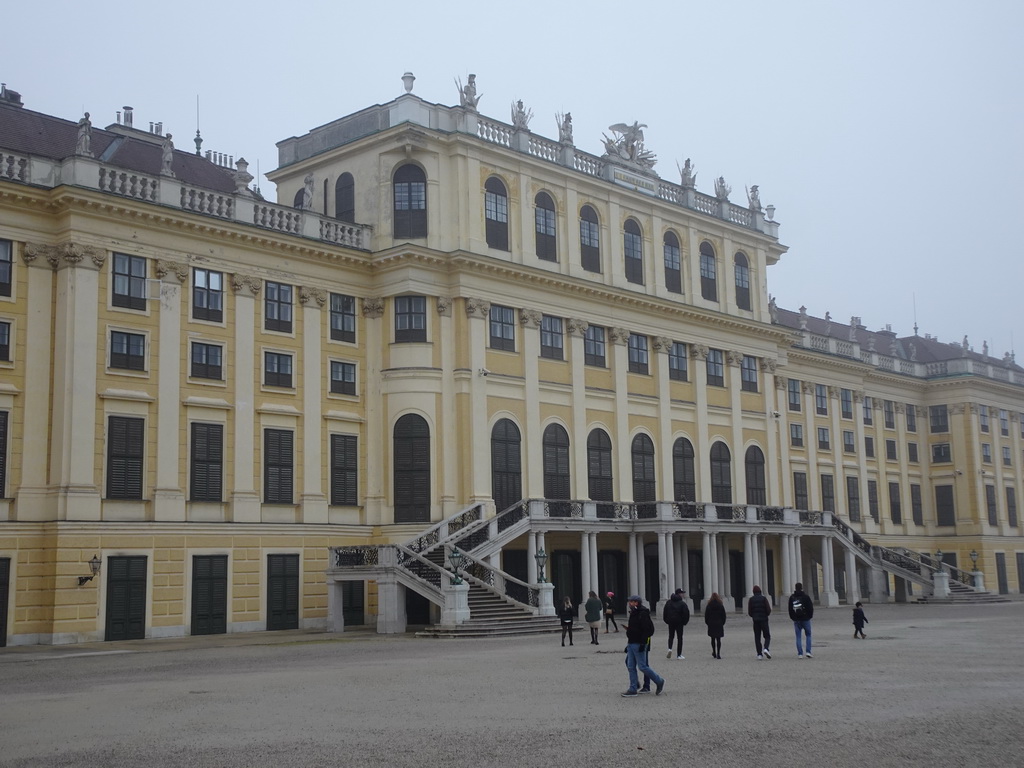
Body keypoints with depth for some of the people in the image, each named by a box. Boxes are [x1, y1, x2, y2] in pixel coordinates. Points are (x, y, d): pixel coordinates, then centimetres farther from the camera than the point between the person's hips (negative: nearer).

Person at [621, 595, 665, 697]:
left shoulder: (643, 614, -15)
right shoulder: (634, 613, 15)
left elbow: (649, 629, -20)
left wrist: (642, 643, -23)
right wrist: (628, 645, 22)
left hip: (639, 645, -10)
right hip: (631, 644, 10)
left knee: (642, 666, -6)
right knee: (631, 667, 7)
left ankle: (659, 682, 10)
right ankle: (633, 689, 10)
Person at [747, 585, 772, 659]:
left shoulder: (751, 599, 2)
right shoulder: (763, 598, -3)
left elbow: (749, 612, 0)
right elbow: (769, 610, -7)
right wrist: (766, 615, 13)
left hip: (755, 620, 2)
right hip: (764, 620, -2)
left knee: (757, 637, 6)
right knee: (767, 636, 6)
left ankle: (759, 654, 1)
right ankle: (766, 648, -19)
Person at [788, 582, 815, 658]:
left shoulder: (792, 597, 3)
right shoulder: (806, 596, -6)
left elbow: (790, 609, 6)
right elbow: (810, 608, -5)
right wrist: (810, 616, 9)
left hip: (796, 620, 2)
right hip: (805, 619, -2)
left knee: (798, 637, 5)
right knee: (808, 635, 10)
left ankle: (800, 654, 0)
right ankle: (808, 652, -1)